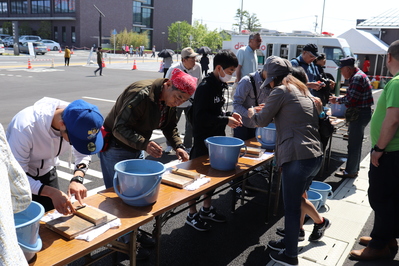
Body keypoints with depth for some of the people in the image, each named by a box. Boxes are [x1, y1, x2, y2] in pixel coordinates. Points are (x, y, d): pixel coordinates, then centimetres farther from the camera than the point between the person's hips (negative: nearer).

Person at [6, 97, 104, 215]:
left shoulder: (78, 122, -25)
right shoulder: (26, 127, -38)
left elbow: (84, 153, -8)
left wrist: (77, 179, -26)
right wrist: (52, 193, -41)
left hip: (47, 172, 4)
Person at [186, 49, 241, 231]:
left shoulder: (221, 85, 10)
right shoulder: (205, 87, -19)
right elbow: (201, 116, -23)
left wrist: (230, 114, 2)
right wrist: (225, 120, -23)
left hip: (216, 138, 10)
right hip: (203, 140, -9)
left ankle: (207, 209, 35)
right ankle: (192, 215, 18)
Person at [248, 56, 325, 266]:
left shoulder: (281, 91, -4)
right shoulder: (303, 91, 18)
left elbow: (262, 121, 1)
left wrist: (252, 113, 25)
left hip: (297, 157, -8)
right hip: (315, 155, 8)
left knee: (291, 208, 5)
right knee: (297, 201, 22)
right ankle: (289, 241, 38)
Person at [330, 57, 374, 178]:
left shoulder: (357, 78, -19)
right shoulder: (357, 76, 14)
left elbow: (352, 100, -23)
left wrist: (337, 100, -9)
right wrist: (339, 99, 8)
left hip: (360, 114, -11)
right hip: (361, 113, 11)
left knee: (353, 143, -3)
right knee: (356, 142, 19)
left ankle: (350, 171, 6)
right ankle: (354, 168, 30)